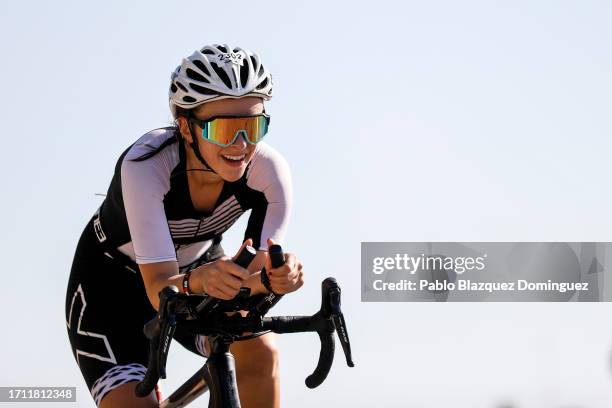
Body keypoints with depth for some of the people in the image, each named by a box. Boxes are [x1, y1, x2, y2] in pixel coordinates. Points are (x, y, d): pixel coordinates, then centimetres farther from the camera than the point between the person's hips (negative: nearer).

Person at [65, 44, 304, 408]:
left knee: (260, 349, -25)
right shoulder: (146, 164, -36)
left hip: (197, 267, 3)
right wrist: (199, 280, -61)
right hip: (111, 280, -3)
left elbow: (256, 279, -28)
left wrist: (279, 276, -51)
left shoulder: (269, 170, -27)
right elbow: (160, 290, -39)